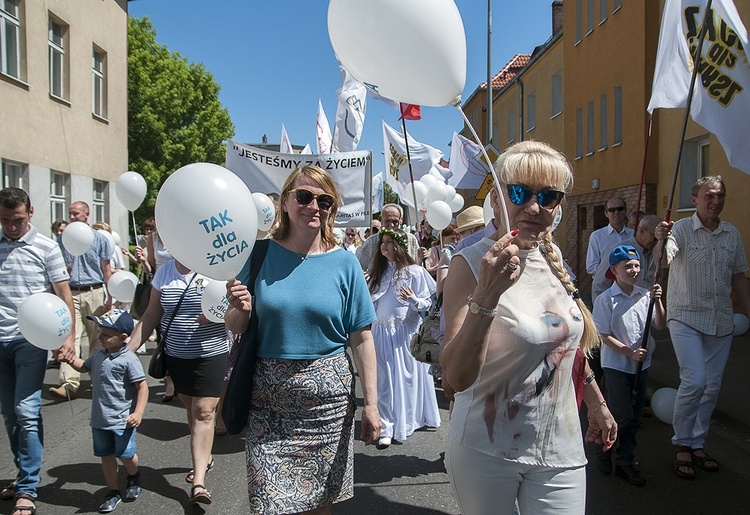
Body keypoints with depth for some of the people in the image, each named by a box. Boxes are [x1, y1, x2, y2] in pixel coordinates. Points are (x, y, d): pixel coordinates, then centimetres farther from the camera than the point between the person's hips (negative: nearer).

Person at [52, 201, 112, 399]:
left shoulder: (99, 239, 5)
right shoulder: (62, 239, 11)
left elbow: (106, 270, 4)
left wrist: (109, 297, -1)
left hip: (94, 293, -1)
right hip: (70, 293, 1)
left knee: (96, 338, 6)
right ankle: (69, 383, -14)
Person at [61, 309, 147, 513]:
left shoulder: (129, 360, -18)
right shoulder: (98, 355, 4)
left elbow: (142, 387, -19)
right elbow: (83, 367, 26)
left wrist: (138, 413, -26)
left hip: (122, 420, -7)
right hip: (99, 419, 7)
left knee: (125, 455, 5)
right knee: (106, 456, 14)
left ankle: (134, 477, 37)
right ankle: (113, 492, 30)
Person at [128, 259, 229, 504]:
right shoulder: (163, 271, 4)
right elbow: (151, 316, 7)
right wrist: (128, 348, 2)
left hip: (211, 353, -5)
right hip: (176, 355, 5)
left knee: (203, 411, -7)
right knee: (191, 408, 17)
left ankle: (199, 481, -5)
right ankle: (204, 458, 37)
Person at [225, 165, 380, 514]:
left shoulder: (343, 263, -3)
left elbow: (361, 338, -2)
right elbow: (235, 328, 6)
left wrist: (371, 404, -4)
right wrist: (240, 309, -16)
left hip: (327, 396, 0)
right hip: (268, 396, 0)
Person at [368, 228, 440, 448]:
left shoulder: (414, 272, -5)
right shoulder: (378, 271, 10)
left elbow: (427, 304, -6)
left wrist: (413, 299, -24)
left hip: (406, 332, -4)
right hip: (381, 332, 4)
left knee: (407, 377, 3)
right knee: (385, 380, 4)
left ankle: (406, 421, 18)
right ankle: (387, 427, 11)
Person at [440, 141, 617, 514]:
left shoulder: (552, 256, 1)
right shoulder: (471, 264, -17)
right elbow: (457, 377, -26)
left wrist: (597, 403, 24)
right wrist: (485, 296, -37)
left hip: (559, 445, 5)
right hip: (488, 452, -5)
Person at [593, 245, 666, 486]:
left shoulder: (645, 295, 2)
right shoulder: (605, 300, -12)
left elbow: (661, 326, 0)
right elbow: (604, 336, -12)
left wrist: (657, 301, -13)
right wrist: (631, 352, -18)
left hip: (641, 364, 5)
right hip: (616, 365, -5)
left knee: (634, 415, 12)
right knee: (623, 415, -4)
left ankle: (625, 461, 25)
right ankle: (604, 450, 21)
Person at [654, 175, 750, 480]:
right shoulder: (681, 229, -8)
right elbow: (664, 260, -27)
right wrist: (662, 241, -48)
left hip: (721, 321, 5)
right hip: (686, 318, -5)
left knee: (712, 387, 10)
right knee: (694, 381, -15)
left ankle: (697, 445, 25)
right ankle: (682, 444, 5)